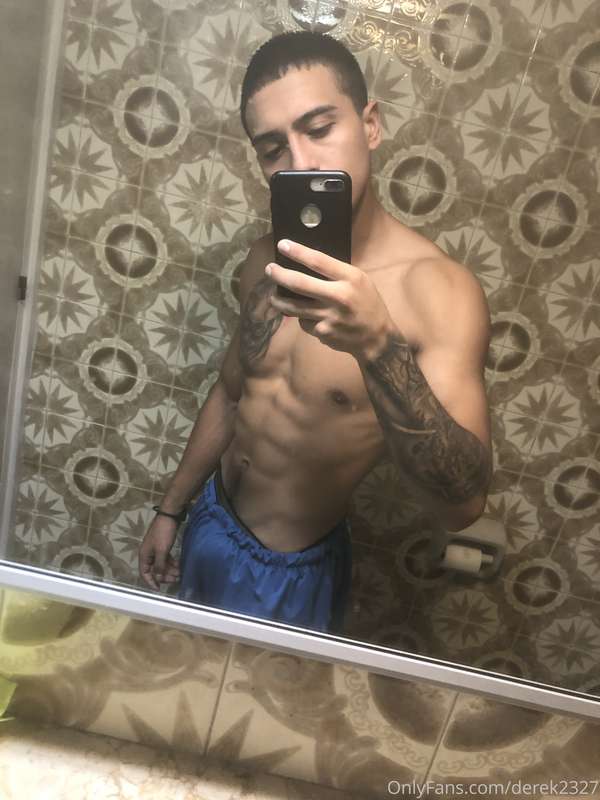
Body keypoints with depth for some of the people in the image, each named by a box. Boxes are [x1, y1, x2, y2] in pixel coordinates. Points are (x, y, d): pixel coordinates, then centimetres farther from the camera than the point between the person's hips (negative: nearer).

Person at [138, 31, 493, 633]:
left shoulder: (440, 289, -26)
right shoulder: (267, 259, -6)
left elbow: (462, 505, -33)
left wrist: (379, 345, -47)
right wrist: (170, 509, 14)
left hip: (293, 574, -5)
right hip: (210, 523, 6)